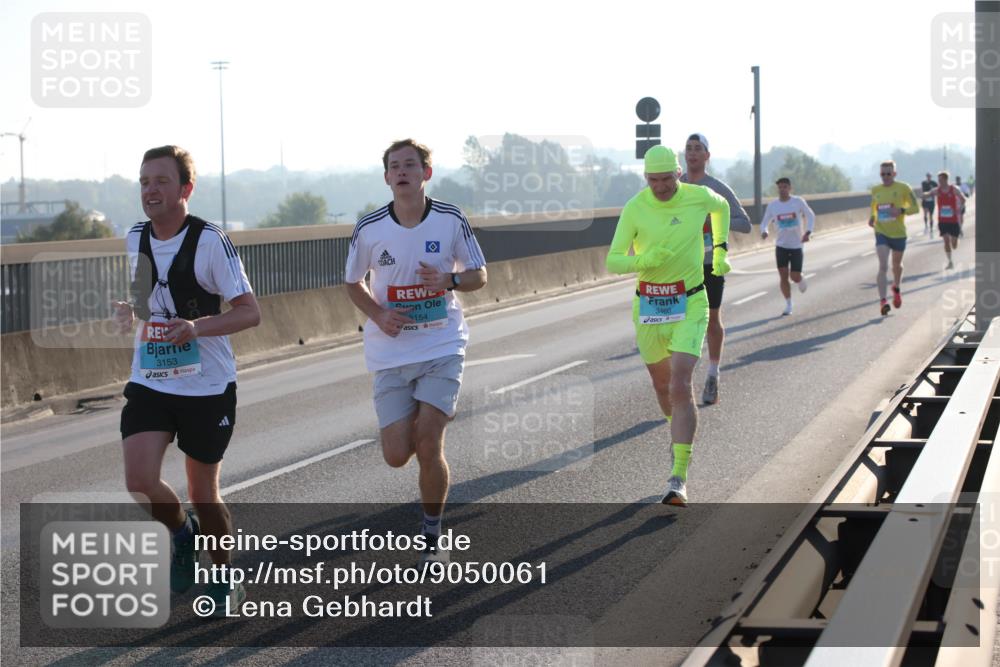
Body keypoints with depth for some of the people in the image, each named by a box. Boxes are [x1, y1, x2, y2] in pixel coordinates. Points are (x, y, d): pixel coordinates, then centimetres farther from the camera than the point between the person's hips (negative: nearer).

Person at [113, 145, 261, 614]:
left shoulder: (210, 241, -14)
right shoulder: (134, 240, 3)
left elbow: (250, 311, -14)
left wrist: (198, 326, -29)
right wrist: (129, 313, -2)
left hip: (207, 387, -4)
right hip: (149, 384, 4)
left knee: (203, 495, 6)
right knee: (140, 482, -15)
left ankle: (224, 576, 32)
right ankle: (183, 534, 16)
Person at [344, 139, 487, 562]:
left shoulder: (451, 220, -6)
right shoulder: (369, 229, -5)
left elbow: (479, 276, 5)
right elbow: (353, 283, 11)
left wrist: (449, 281, -18)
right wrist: (378, 314, -9)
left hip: (442, 347, -2)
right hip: (391, 352, 2)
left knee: (428, 447, -12)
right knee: (396, 456, -2)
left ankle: (432, 537, 9)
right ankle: (437, 418, 35)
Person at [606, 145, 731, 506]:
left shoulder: (698, 197, -6)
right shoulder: (635, 208, -9)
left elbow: (721, 206, 19)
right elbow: (613, 261, -10)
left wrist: (719, 250, 23)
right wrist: (644, 261, -29)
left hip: (689, 305, -2)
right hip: (648, 307, 2)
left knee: (680, 387, -16)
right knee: (662, 385, 18)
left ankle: (679, 478, -18)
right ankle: (679, 431, 52)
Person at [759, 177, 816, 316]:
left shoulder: (798, 202, -6)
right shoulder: (772, 205, -2)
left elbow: (810, 216, 5)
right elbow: (765, 222, 7)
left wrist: (808, 232, -11)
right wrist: (764, 231, -16)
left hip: (796, 245, -2)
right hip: (781, 245, 2)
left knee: (795, 277, -5)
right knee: (783, 276, -5)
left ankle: (801, 280, 33)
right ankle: (788, 305, 8)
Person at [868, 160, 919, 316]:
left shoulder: (903, 188, -6)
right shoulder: (875, 190, 4)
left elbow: (915, 207, -4)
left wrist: (901, 210, -22)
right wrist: (872, 218, -1)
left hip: (898, 233, 0)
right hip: (881, 233, 0)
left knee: (897, 265, 19)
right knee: (883, 266, -16)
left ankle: (896, 288, 49)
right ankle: (882, 300, -21)